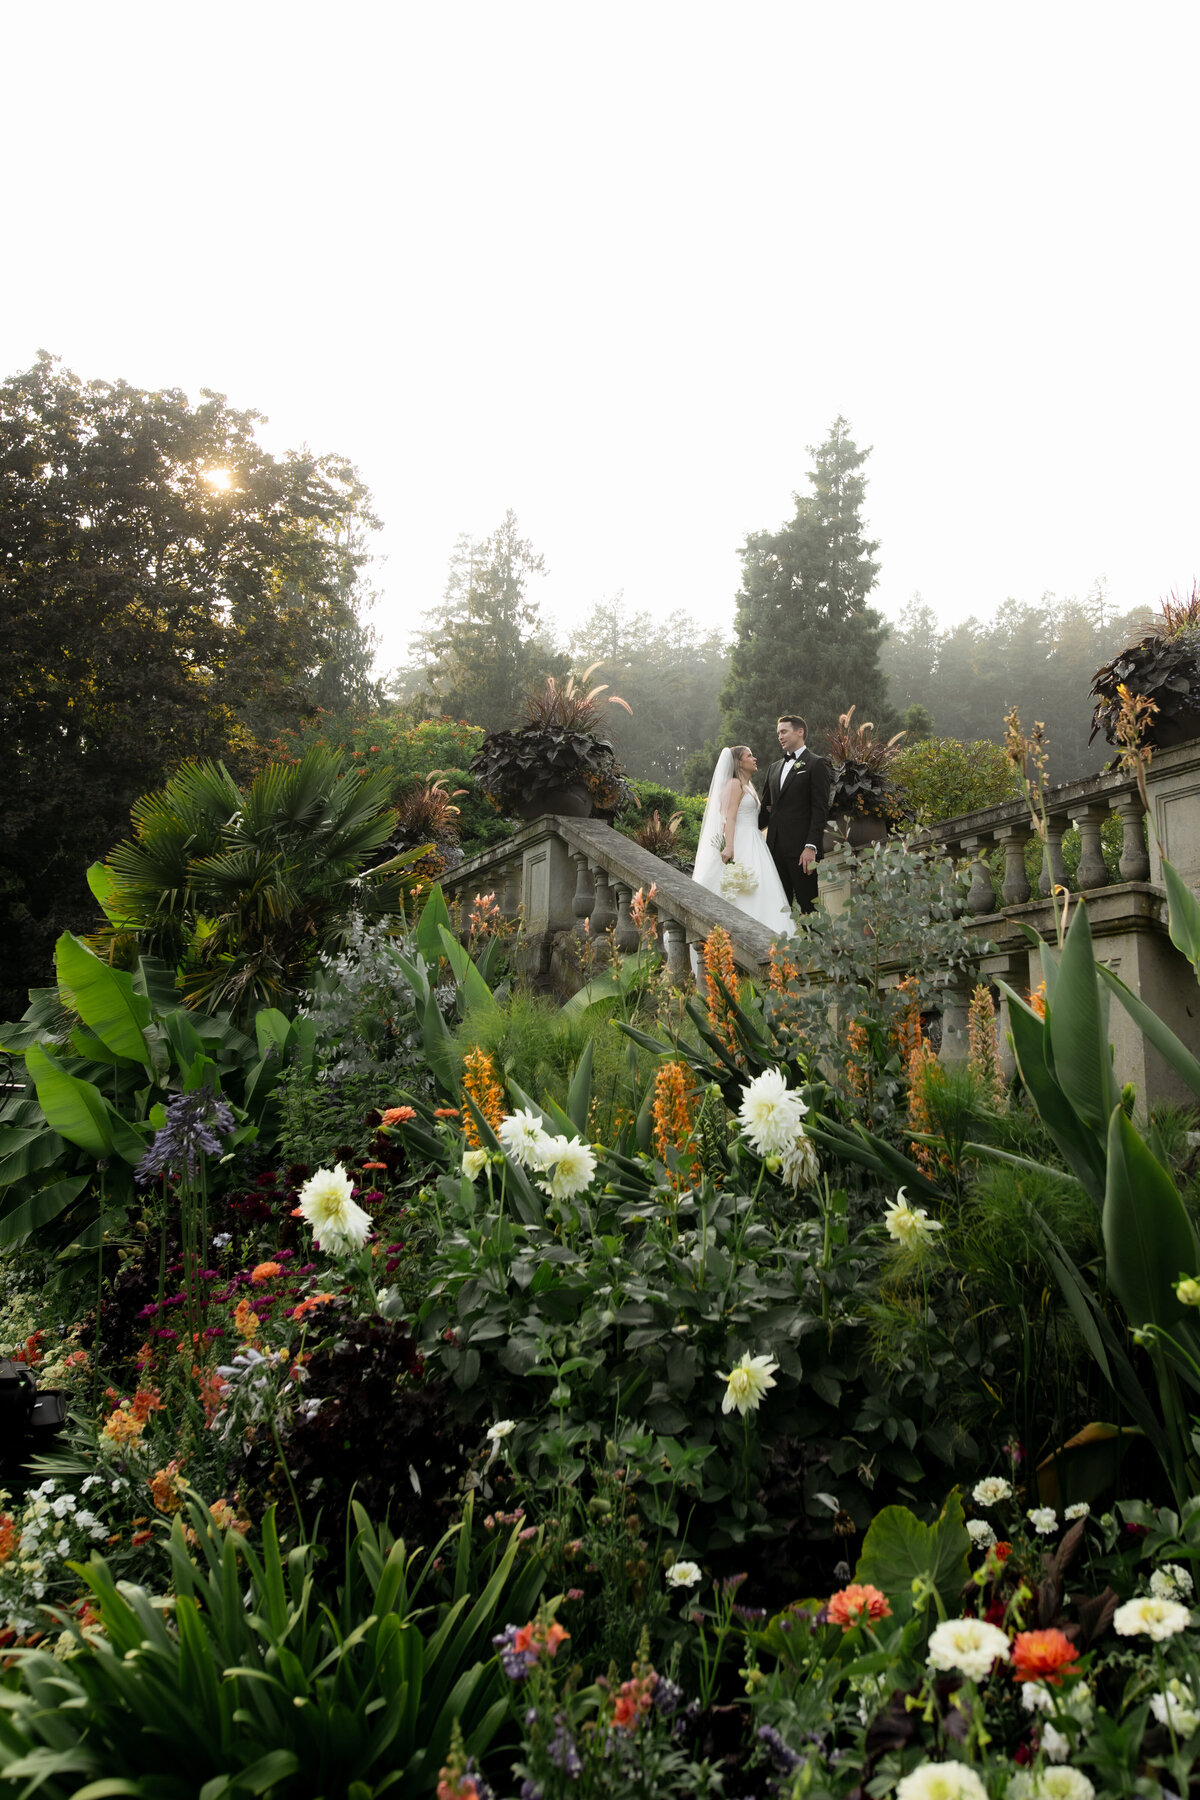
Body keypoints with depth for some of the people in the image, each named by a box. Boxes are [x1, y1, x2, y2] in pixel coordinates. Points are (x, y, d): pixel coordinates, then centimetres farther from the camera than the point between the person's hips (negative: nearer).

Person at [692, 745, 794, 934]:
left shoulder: (748, 786, 21)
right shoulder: (735, 784, -7)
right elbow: (729, 817, -18)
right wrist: (729, 847, -28)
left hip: (752, 846, 9)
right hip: (740, 845, -9)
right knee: (740, 895, -13)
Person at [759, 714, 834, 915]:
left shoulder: (816, 764, -3)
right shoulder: (774, 768, 19)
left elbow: (820, 809, -10)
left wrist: (811, 846, -17)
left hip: (800, 848, -7)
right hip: (775, 846, 7)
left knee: (808, 903, -4)